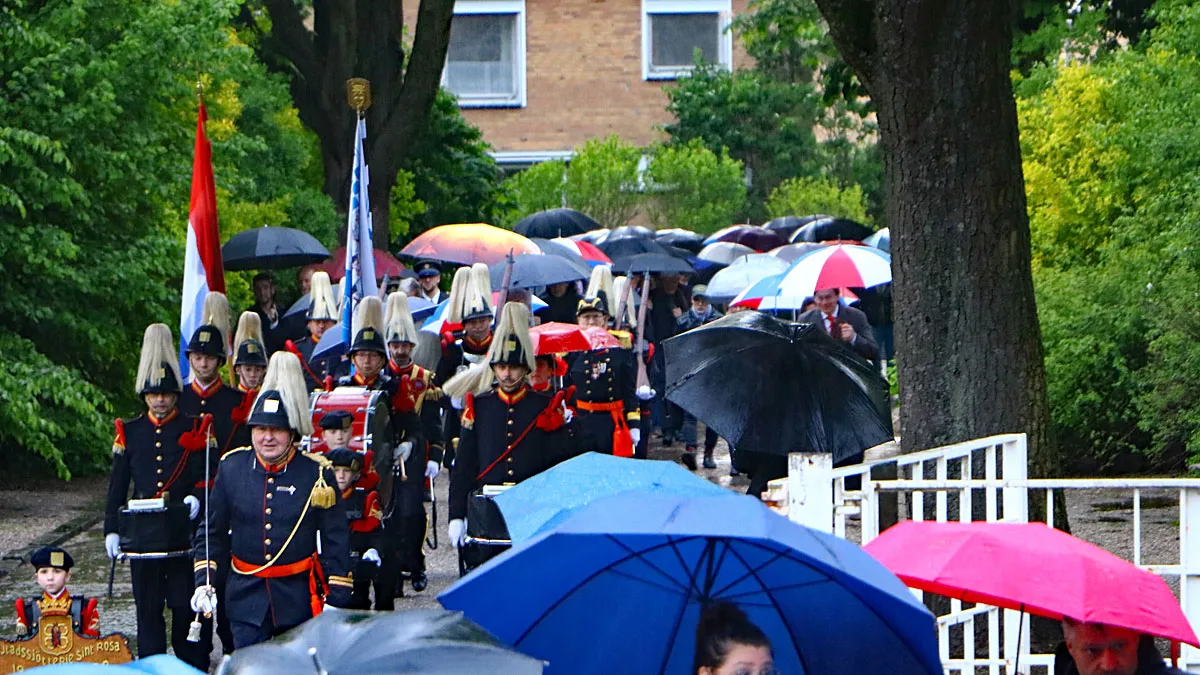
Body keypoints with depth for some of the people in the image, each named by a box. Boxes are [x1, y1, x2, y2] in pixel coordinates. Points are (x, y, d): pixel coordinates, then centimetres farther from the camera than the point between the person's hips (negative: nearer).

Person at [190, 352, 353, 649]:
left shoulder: (317, 474, -4)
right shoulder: (232, 468, 1)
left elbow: (336, 541, -1)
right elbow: (211, 532, 9)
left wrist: (337, 601, -5)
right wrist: (203, 582, -1)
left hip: (299, 600, -1)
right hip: (247, 598, 1)